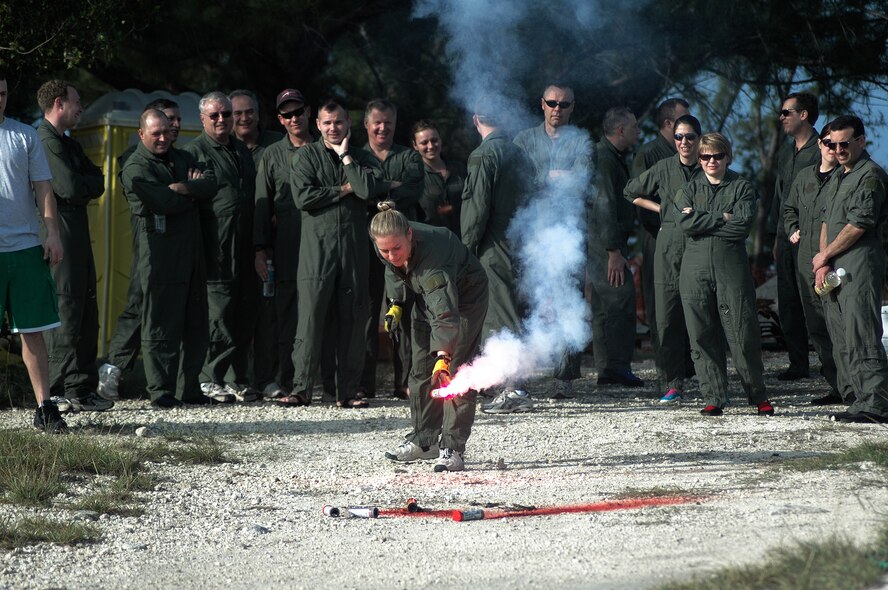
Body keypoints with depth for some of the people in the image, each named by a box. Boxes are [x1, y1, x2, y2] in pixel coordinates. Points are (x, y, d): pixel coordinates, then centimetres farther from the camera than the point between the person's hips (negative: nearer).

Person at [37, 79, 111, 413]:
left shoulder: (67, 144, 22)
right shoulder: (45, 142, -11)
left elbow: (98, 182, 17)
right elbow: (69, 187, -19)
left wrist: (82, 188, -4)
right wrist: (87, 188, 1)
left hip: (77, 236, 10)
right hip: (59, 234, -10)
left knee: (85, 314, 11)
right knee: (65, 313, -9)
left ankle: (83, 390, 15)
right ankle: (60, 394, -7)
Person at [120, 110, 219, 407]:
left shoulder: (182, 158, 18)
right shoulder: (135, 168, -6)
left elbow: (211, 182, 3)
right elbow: (166, 201, -18)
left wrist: (187, 188, -15)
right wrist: (195, 187, -2)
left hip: (192, 251, 7)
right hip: (160, 256, -7)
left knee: (196, 324, 9)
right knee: (161, 326, -5)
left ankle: (189, 388, 17)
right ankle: (161, 391, -2)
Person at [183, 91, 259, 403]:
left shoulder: (241, 150, 20)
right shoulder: (194, 151, 0)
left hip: (245, 247, 6)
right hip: (217, 249, -6)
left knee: (245, 315, 7)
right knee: (218, 313, -6)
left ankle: (237, 379, 13)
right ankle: (211, 379, 2)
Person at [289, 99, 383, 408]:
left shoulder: (363, 158, 13)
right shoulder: (305, 156, 7)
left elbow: (369, 189, -6)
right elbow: (303, 196, -8)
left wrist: (346, 156, -1)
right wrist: (344, 190, -4)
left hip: (354, 246, 3)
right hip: (317, 246, -3)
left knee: (353, 319, 3)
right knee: (310, 317, -7)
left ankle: (347, 391, 8)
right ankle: (301, 387, -5)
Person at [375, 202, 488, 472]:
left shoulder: (432, 251, -44)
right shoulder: (388, 250, -23)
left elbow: (445, 310, -54)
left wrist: (443, 354, -64)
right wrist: (395, 303, 1)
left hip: (465, 295, -7)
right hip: (425, 296, 7)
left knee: (454, 370, -16)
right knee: (421, 368, 10)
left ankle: (452, 448, -13)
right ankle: (424, 440, 23)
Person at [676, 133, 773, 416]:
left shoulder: (742, 187, 9)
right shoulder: (689, 190, 16)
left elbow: (743, 225, -6)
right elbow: (686, 223, -2)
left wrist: (702, 222, -4)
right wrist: (722, 218, -5)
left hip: (731, 268, -2)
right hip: (696, 270, 2)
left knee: (743, 335, -5)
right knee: (702, 337, -1)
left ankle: (759, 396, 8)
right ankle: (713, 399, 5)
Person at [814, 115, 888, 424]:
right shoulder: (837, 178, 23)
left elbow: (859, 224, -14)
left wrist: (824, 256, -5)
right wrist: (823, 265, 6)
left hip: (860, 268, -9)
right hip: (835, 270, 9)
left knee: (861, 337, -14)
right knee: (843, 342, 8)